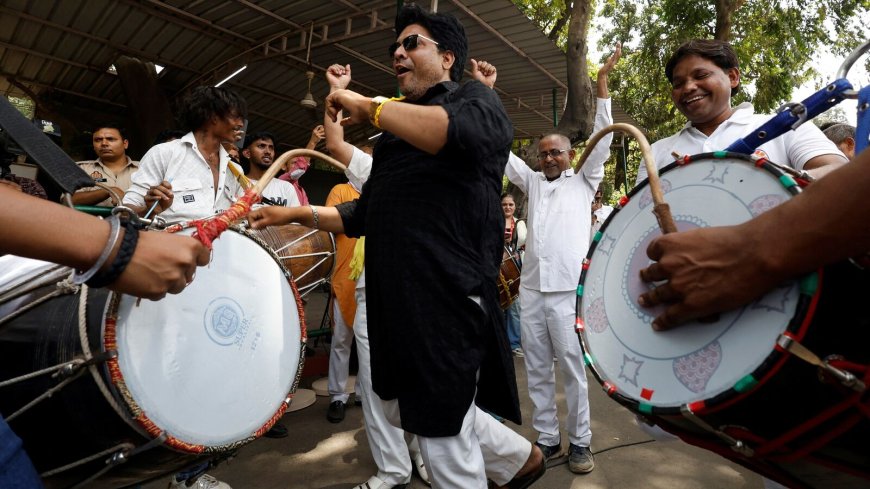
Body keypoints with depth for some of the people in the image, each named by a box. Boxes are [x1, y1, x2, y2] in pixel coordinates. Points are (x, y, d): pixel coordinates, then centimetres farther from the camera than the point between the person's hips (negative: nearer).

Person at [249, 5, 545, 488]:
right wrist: (297, 214, 16)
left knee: (445, 439, 1)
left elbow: (463, 132, -25)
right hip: (396, 300, 9)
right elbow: (363, 214, 26)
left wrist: (368, 105, -16)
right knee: (404, 409, 21)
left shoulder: (472, 96, 1)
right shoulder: (395, 132, 23)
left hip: (449, 297, -9)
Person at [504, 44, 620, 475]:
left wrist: (602, 83, -2)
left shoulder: (584, 181, 10)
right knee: (537, 369, 8)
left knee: (573, 367, 1)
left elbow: (602, 137, 2)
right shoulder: (533, 181, 17)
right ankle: (547, 439, 19)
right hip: (531, 288, 4)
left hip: (568, 288, -3)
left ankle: (580, 441, 15)